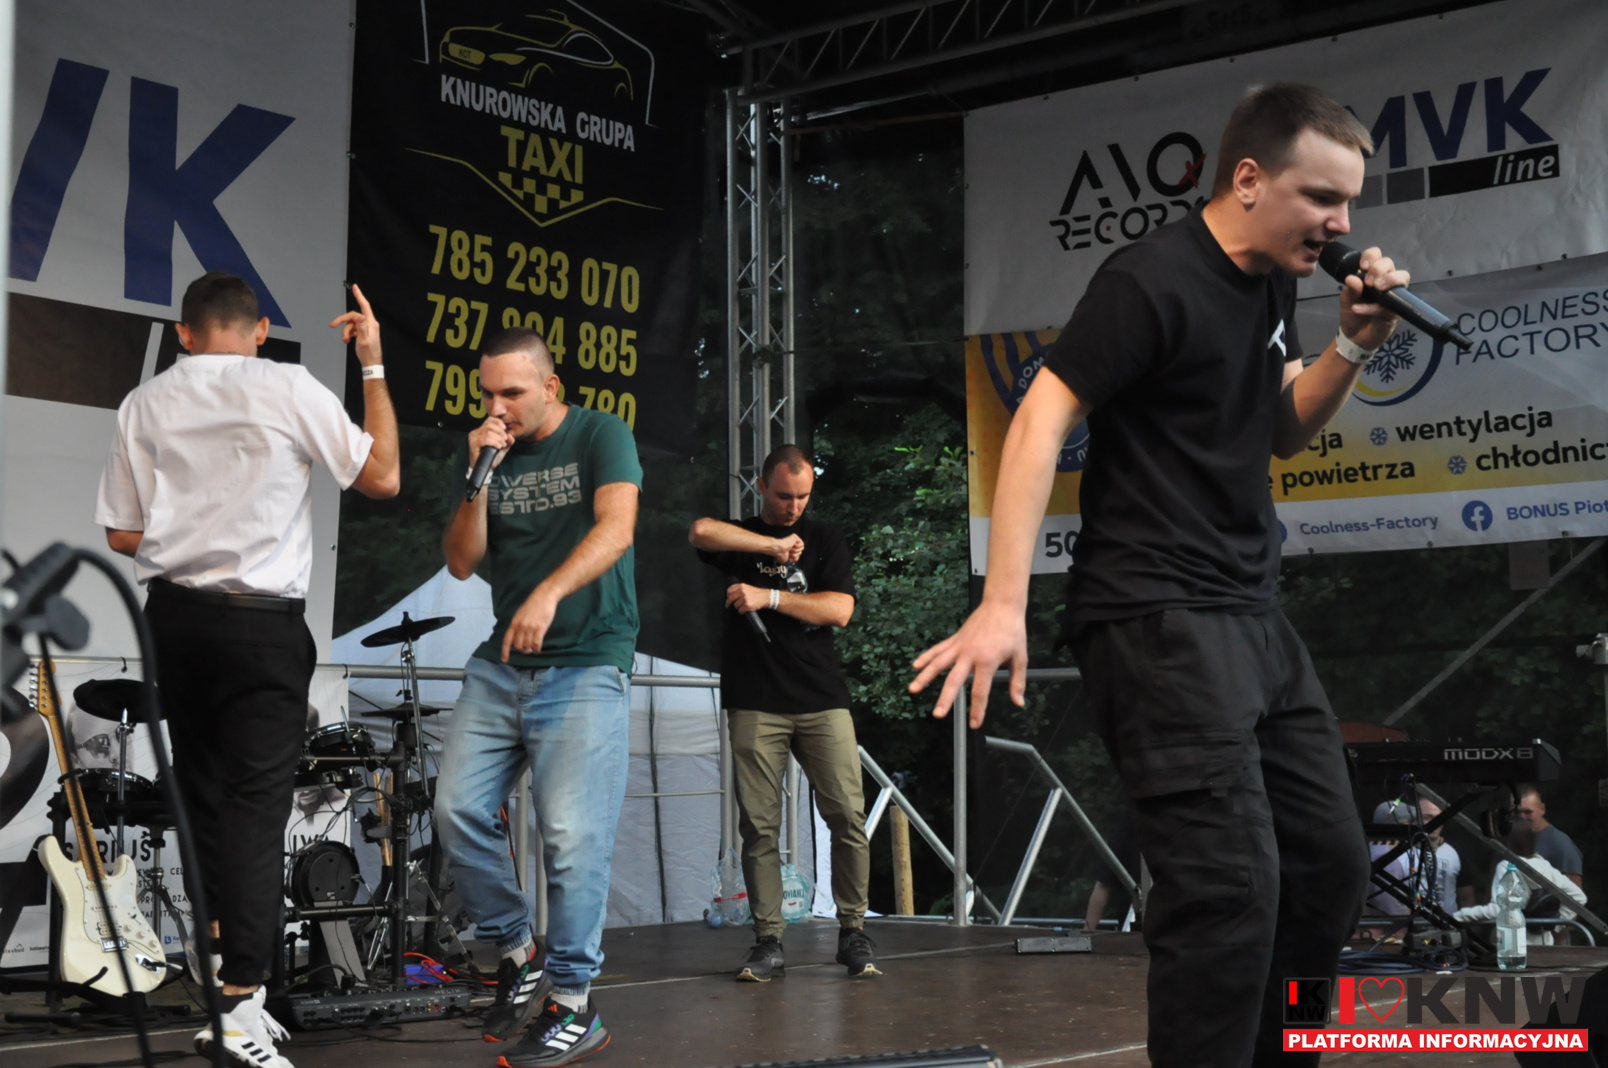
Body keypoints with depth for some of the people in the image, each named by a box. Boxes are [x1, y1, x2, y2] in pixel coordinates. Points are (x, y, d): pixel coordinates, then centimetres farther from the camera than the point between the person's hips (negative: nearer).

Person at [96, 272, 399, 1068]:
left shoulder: (144, 404, 2)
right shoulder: (288, 390, -8)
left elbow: (123, 535, 5)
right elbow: (383, 477, -4)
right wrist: (373, 365, 2)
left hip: (174, 614, 4)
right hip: (262, 621, -4)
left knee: (199, 791, 17)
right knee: (256, 805, -4)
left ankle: (210, 962, 31)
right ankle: (240, 1002, -9)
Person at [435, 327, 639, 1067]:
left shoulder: (601, 436, -3)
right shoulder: (482, 451, 10)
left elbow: (616, 527, -19)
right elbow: (461, 562, 5)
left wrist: (550, 592, -34)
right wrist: (480, 479, -10)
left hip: (587, 665, -5)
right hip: (501, 664, 5)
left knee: (572, 835, -11)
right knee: (457, 812, -4)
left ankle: (573, 1008, 0)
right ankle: (518, 953, 15)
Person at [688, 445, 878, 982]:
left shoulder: (825, 539, 14)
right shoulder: (739, 536, 12)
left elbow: (839, 610, 1)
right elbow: (700, 531, -13)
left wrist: (768, 597, -7)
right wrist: (775, 545, -10)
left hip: (822, 700, 1)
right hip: (755, 705, -1)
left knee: (848, 817, -6)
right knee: (759, 827, -3)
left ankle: (852, 932, 6)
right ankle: (768, 942, 4)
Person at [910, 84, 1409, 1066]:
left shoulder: (1272, 284, 13)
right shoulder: (1154, 281, -13)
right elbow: (1041, 420, -18)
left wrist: (1355, 346, 4)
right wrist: (1003, 606, -25)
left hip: (1254, 615, 9)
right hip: (1157, 617, -9)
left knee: (1331, 866, 11)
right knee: (1231, 885, -18)